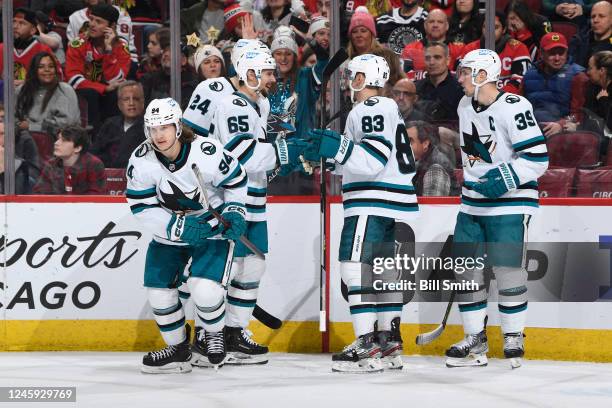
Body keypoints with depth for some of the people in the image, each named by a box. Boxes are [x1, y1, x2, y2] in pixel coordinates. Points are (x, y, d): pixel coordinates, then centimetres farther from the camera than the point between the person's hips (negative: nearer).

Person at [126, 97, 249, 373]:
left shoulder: (207, 153, -25)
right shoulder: (141, 161, -17)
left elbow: (236, 179, -6)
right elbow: (142, 207, -13)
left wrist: (234, 211, -13)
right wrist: (178, 227, -23)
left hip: (212, 228, -4)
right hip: (169, 232, 4)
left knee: (205, 289, -20)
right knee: (159, 290, 0)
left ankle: (214, 334, 12)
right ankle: (178, 349, 21)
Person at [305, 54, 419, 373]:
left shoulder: (371, 109, -10)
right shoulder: (387, 108, 23)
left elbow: (372, 160, -21)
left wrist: (337, 148, -27)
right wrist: (331, 149, 22)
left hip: (373, 205, -11)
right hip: (393, 208, 11)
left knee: (355, 268, -13)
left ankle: (367, 347, -18)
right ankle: (389, 344, 16)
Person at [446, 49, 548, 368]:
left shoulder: (513, 107, -17)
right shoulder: (465, 107, 9)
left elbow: (537, 158, -20)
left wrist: (505, 178, -25)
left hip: (510, 202, -8)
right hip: (473, 202, 8)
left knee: (507, 270, -10)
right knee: (465, 269, 4)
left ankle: (513, 337, 5)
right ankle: (475, 339, 14)